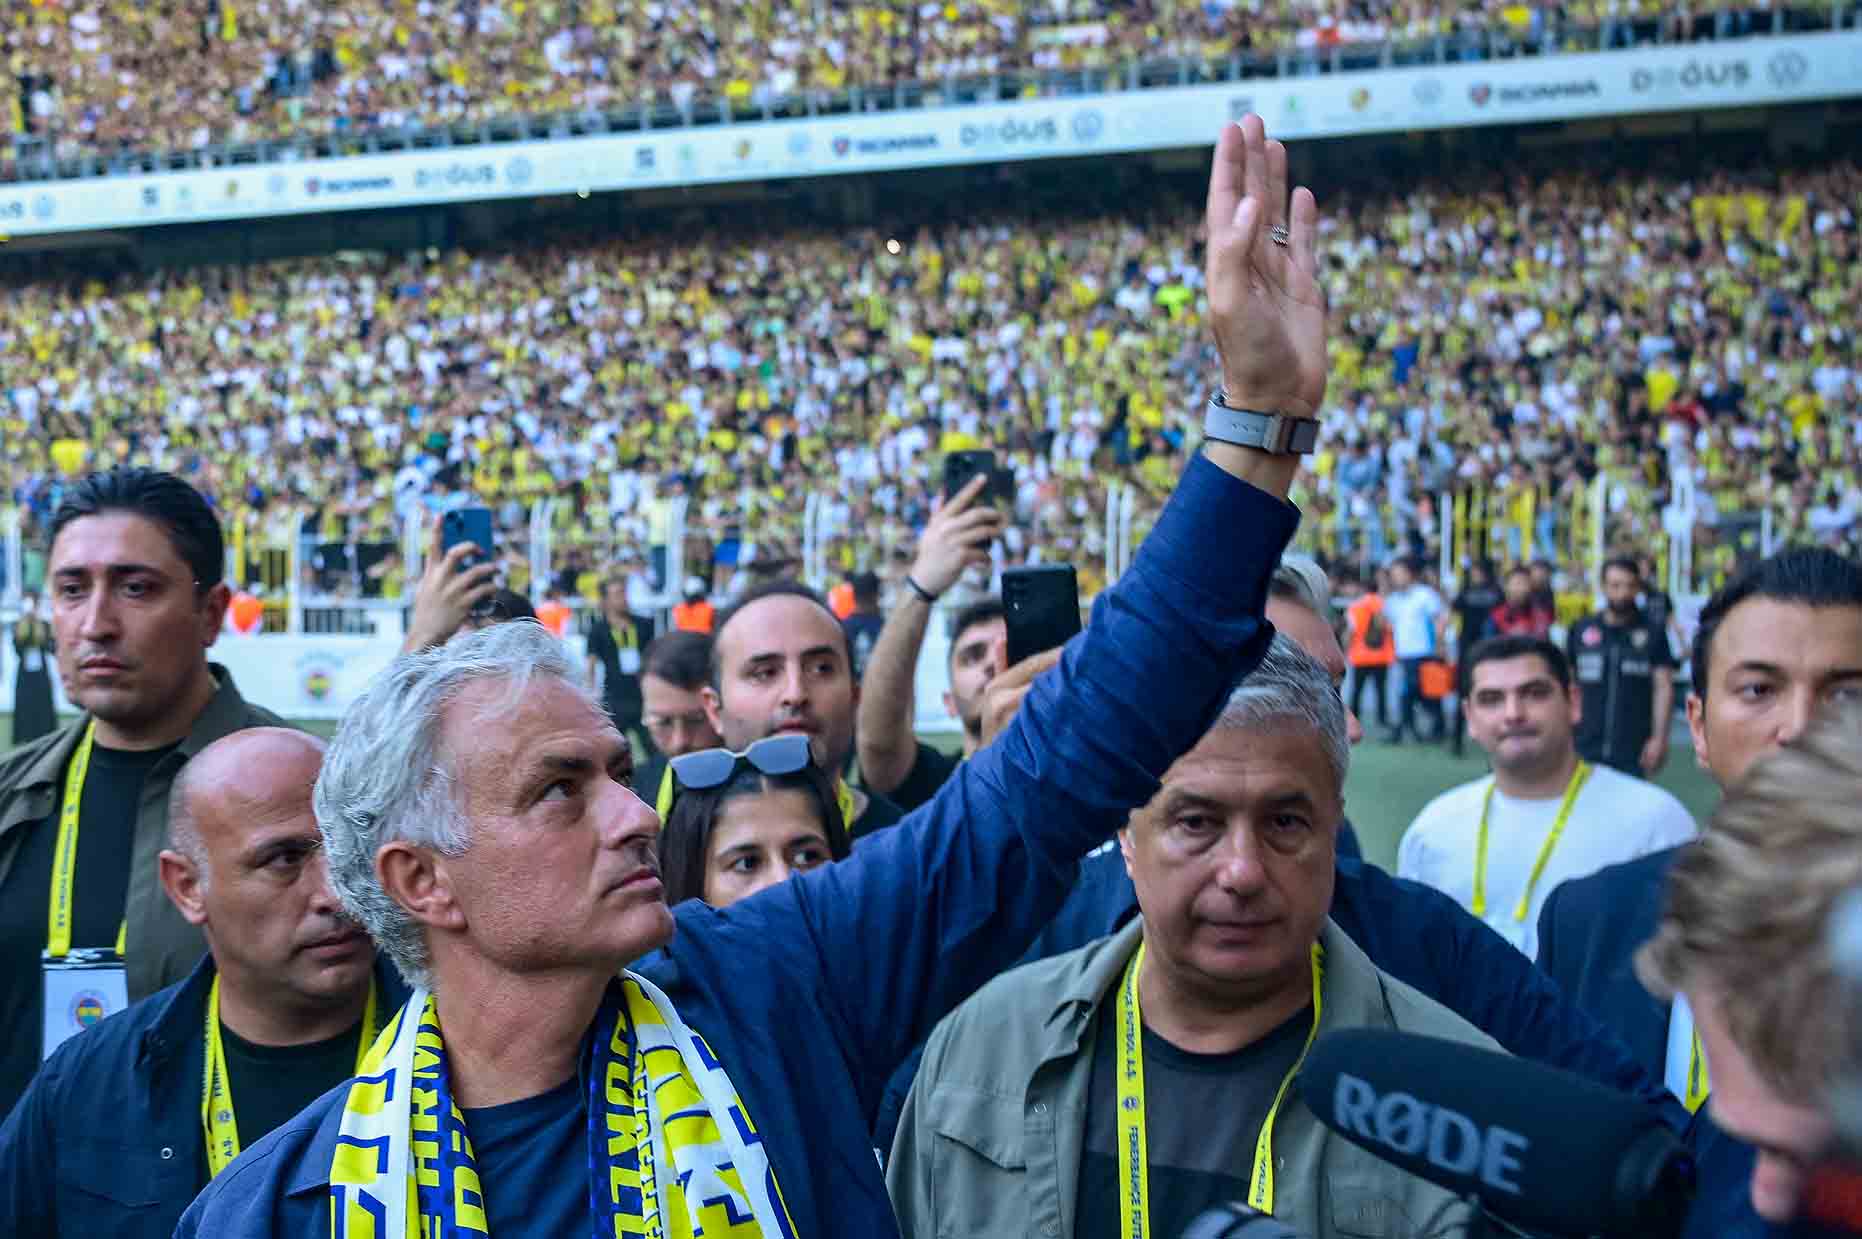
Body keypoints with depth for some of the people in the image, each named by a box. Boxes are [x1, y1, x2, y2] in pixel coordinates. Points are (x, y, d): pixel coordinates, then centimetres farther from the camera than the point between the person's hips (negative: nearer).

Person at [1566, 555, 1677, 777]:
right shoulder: (1580, 630, 7)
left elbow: (1664, 687, -1)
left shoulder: (1653, 634, 2)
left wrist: (1659, 738, -9)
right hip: (1585, 748, 2)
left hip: (1633, 752, -2)